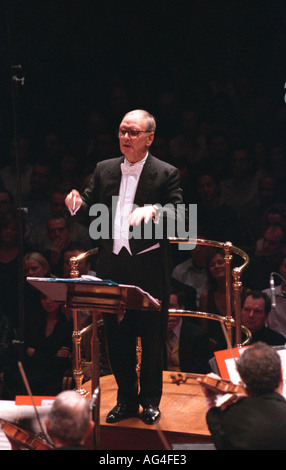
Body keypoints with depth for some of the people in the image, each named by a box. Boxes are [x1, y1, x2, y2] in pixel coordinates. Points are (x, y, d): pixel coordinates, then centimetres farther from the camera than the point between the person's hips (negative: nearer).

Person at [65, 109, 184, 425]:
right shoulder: (105, 170, 10)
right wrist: (78, 205, -12)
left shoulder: (166, 174, -3)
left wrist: (153, 211, -33)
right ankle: (126, 399, 25)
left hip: (149, 269, -4)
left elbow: (179, 217, -14)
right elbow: (90, 209, 10)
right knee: (117, 338, 11)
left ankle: (150, 400, 21)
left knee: (152, 339, 6)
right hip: (112, 268, 4)